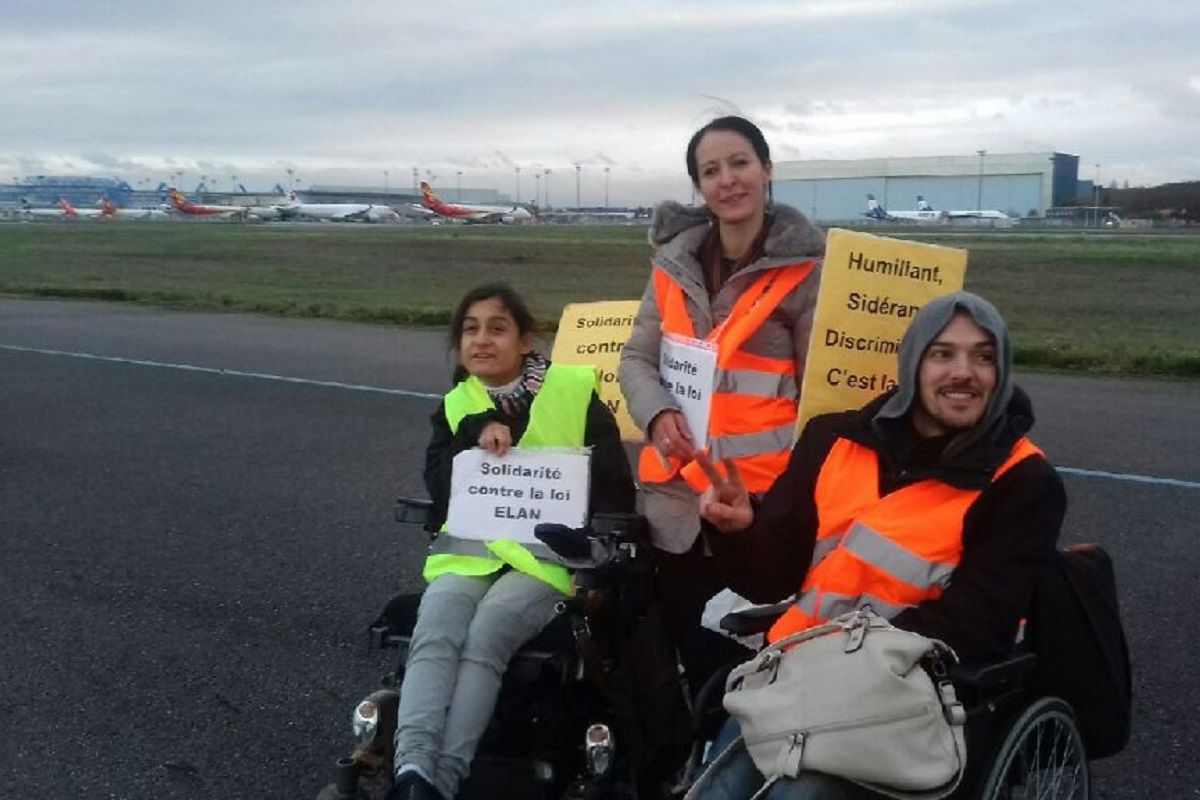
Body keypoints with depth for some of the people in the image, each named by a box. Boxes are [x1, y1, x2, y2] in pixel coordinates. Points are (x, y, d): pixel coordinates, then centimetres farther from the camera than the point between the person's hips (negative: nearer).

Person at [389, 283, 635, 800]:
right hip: (470, 548, 3)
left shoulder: (573, 391, 4)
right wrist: (475, 431, -13)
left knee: (484, 636, -30)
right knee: (433, 635, -28)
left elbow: (614, 489, 4)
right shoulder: (456, 406, 16)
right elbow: (438, 486, 2)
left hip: (548, 552, -3)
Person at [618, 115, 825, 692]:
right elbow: (636, 357, 10)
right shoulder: (676, 261, 9)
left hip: (761, 497, -4)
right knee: (694, 661, 17)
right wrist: (658, 415, -11)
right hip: (676, 494, 5)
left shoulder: (802, 268, -5)